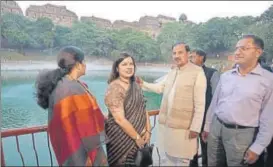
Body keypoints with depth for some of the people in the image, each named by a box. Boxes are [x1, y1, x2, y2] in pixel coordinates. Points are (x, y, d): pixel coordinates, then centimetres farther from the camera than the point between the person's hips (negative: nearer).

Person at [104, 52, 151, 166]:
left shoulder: (135, 86, 5)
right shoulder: (114, 88, -18)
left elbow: (143, 109, 7)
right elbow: (120, 119, -22)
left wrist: (148, 131, -1)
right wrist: (137, 137, -15)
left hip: (140, 138, 7)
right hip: (121, 139, -7)